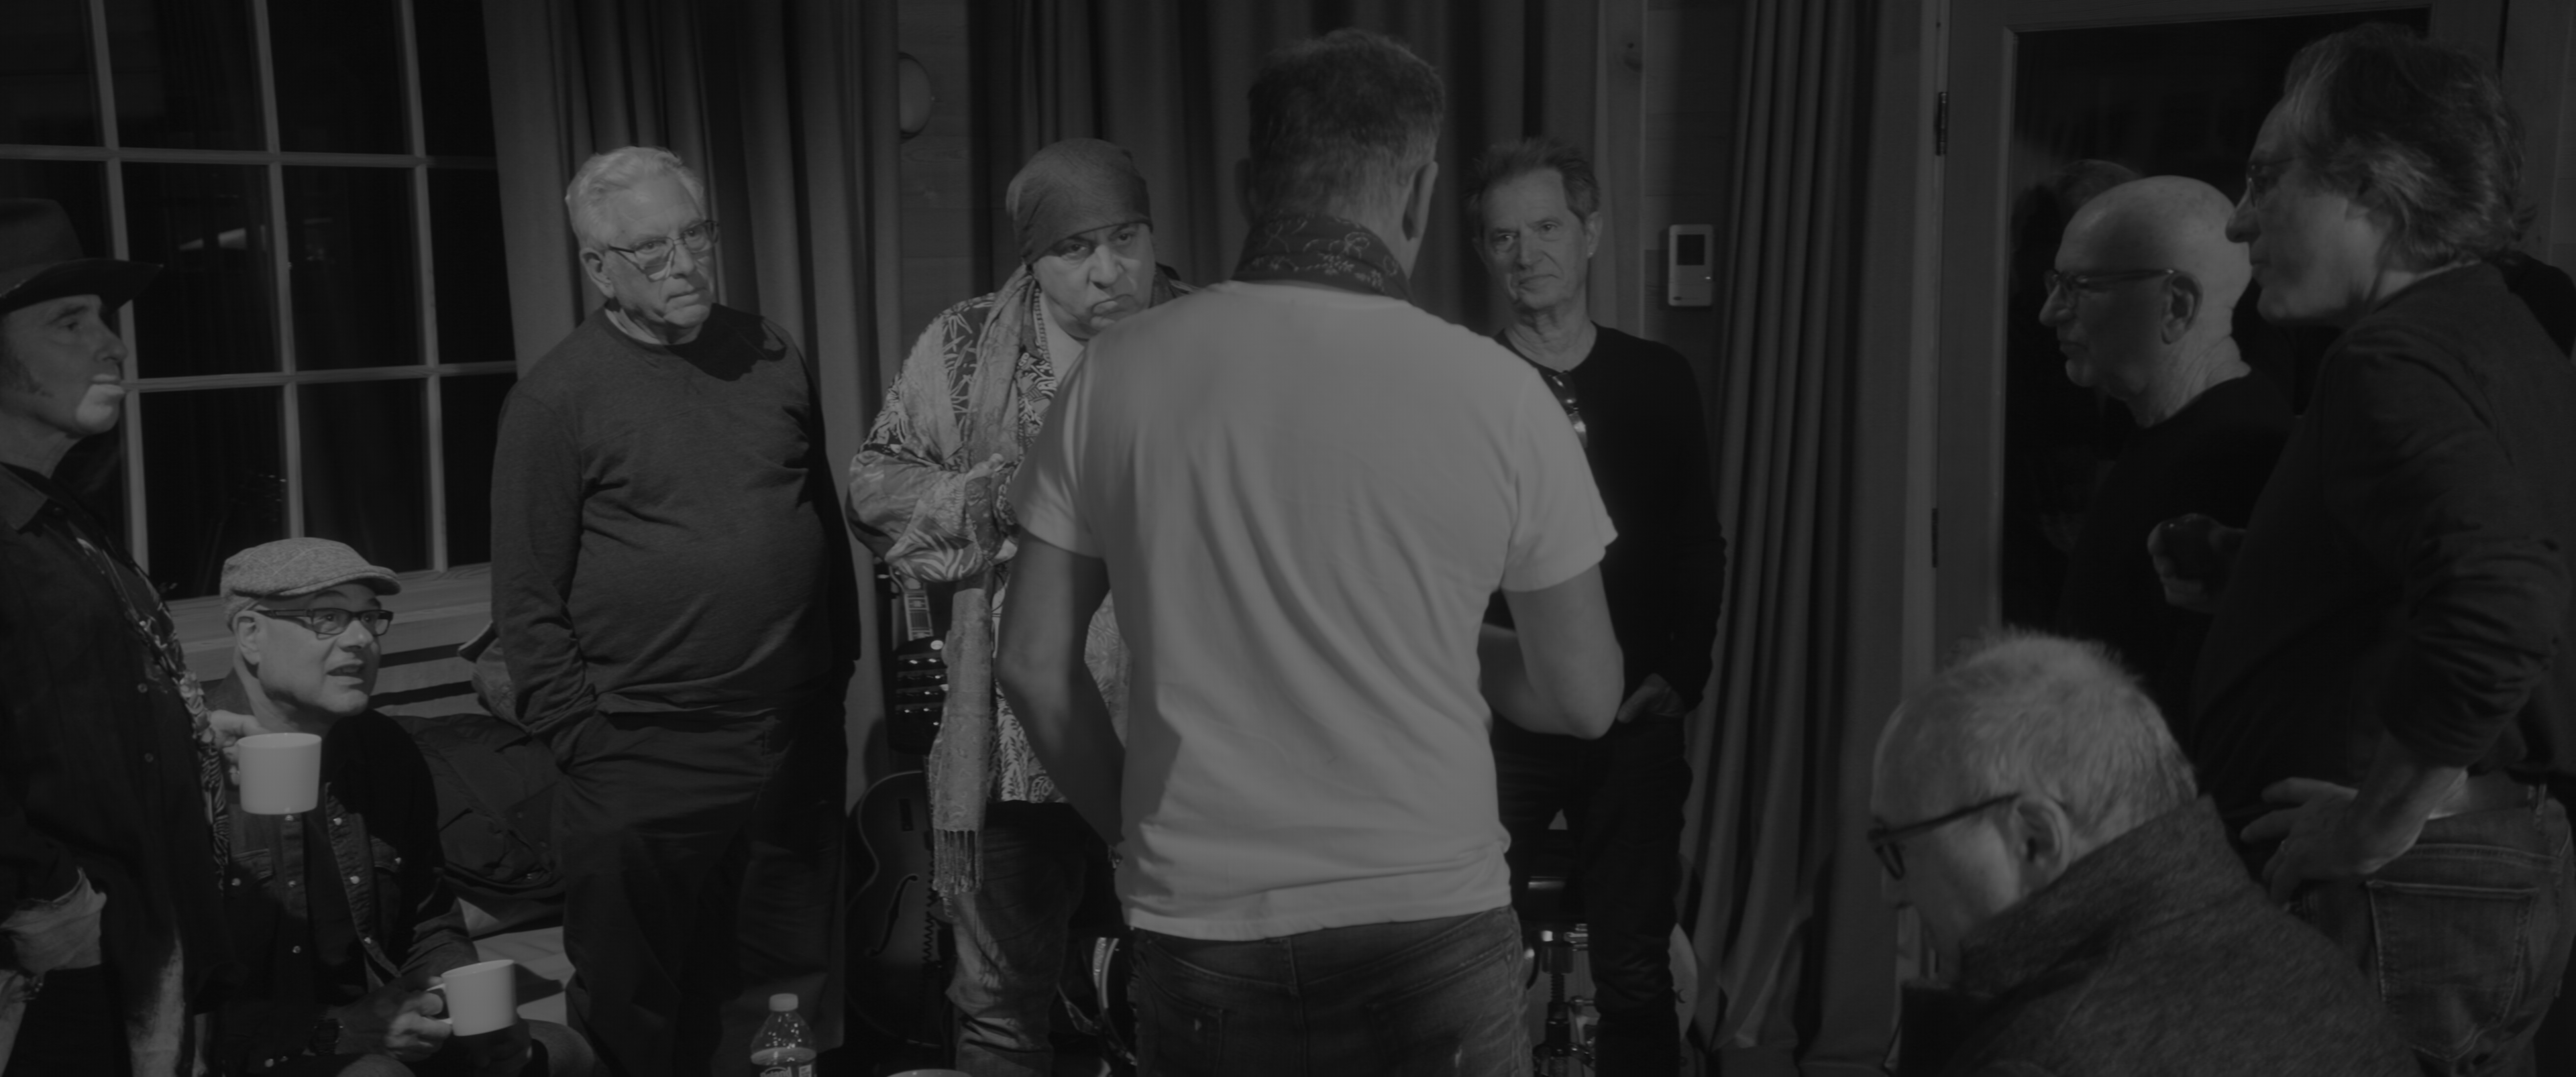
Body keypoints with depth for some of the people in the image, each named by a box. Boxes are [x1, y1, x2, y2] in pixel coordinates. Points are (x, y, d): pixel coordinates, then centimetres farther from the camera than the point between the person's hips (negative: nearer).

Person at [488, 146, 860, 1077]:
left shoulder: (776, 362, 7)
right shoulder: (557, 397, -7)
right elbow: (528, 601, -6)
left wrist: (835, 670, 11)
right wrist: (583, 739, -9)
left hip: (798, 747, 4)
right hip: (642, 766, -4)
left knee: (794, 990, 16)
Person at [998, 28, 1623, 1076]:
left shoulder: (1116, 372, -4)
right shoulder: (1493, 390, -10)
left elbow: (1033, 665, 0)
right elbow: (1583, 700, -2)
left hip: (1194, 929, 2)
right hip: (1426, 929, -1)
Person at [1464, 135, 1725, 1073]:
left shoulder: (1658, 380, 5)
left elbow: (1699, 546, 8)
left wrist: (1683, 675, -1)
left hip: (1632, 721, 2)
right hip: (1492, 721, -1)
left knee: (1636, 975, 9)